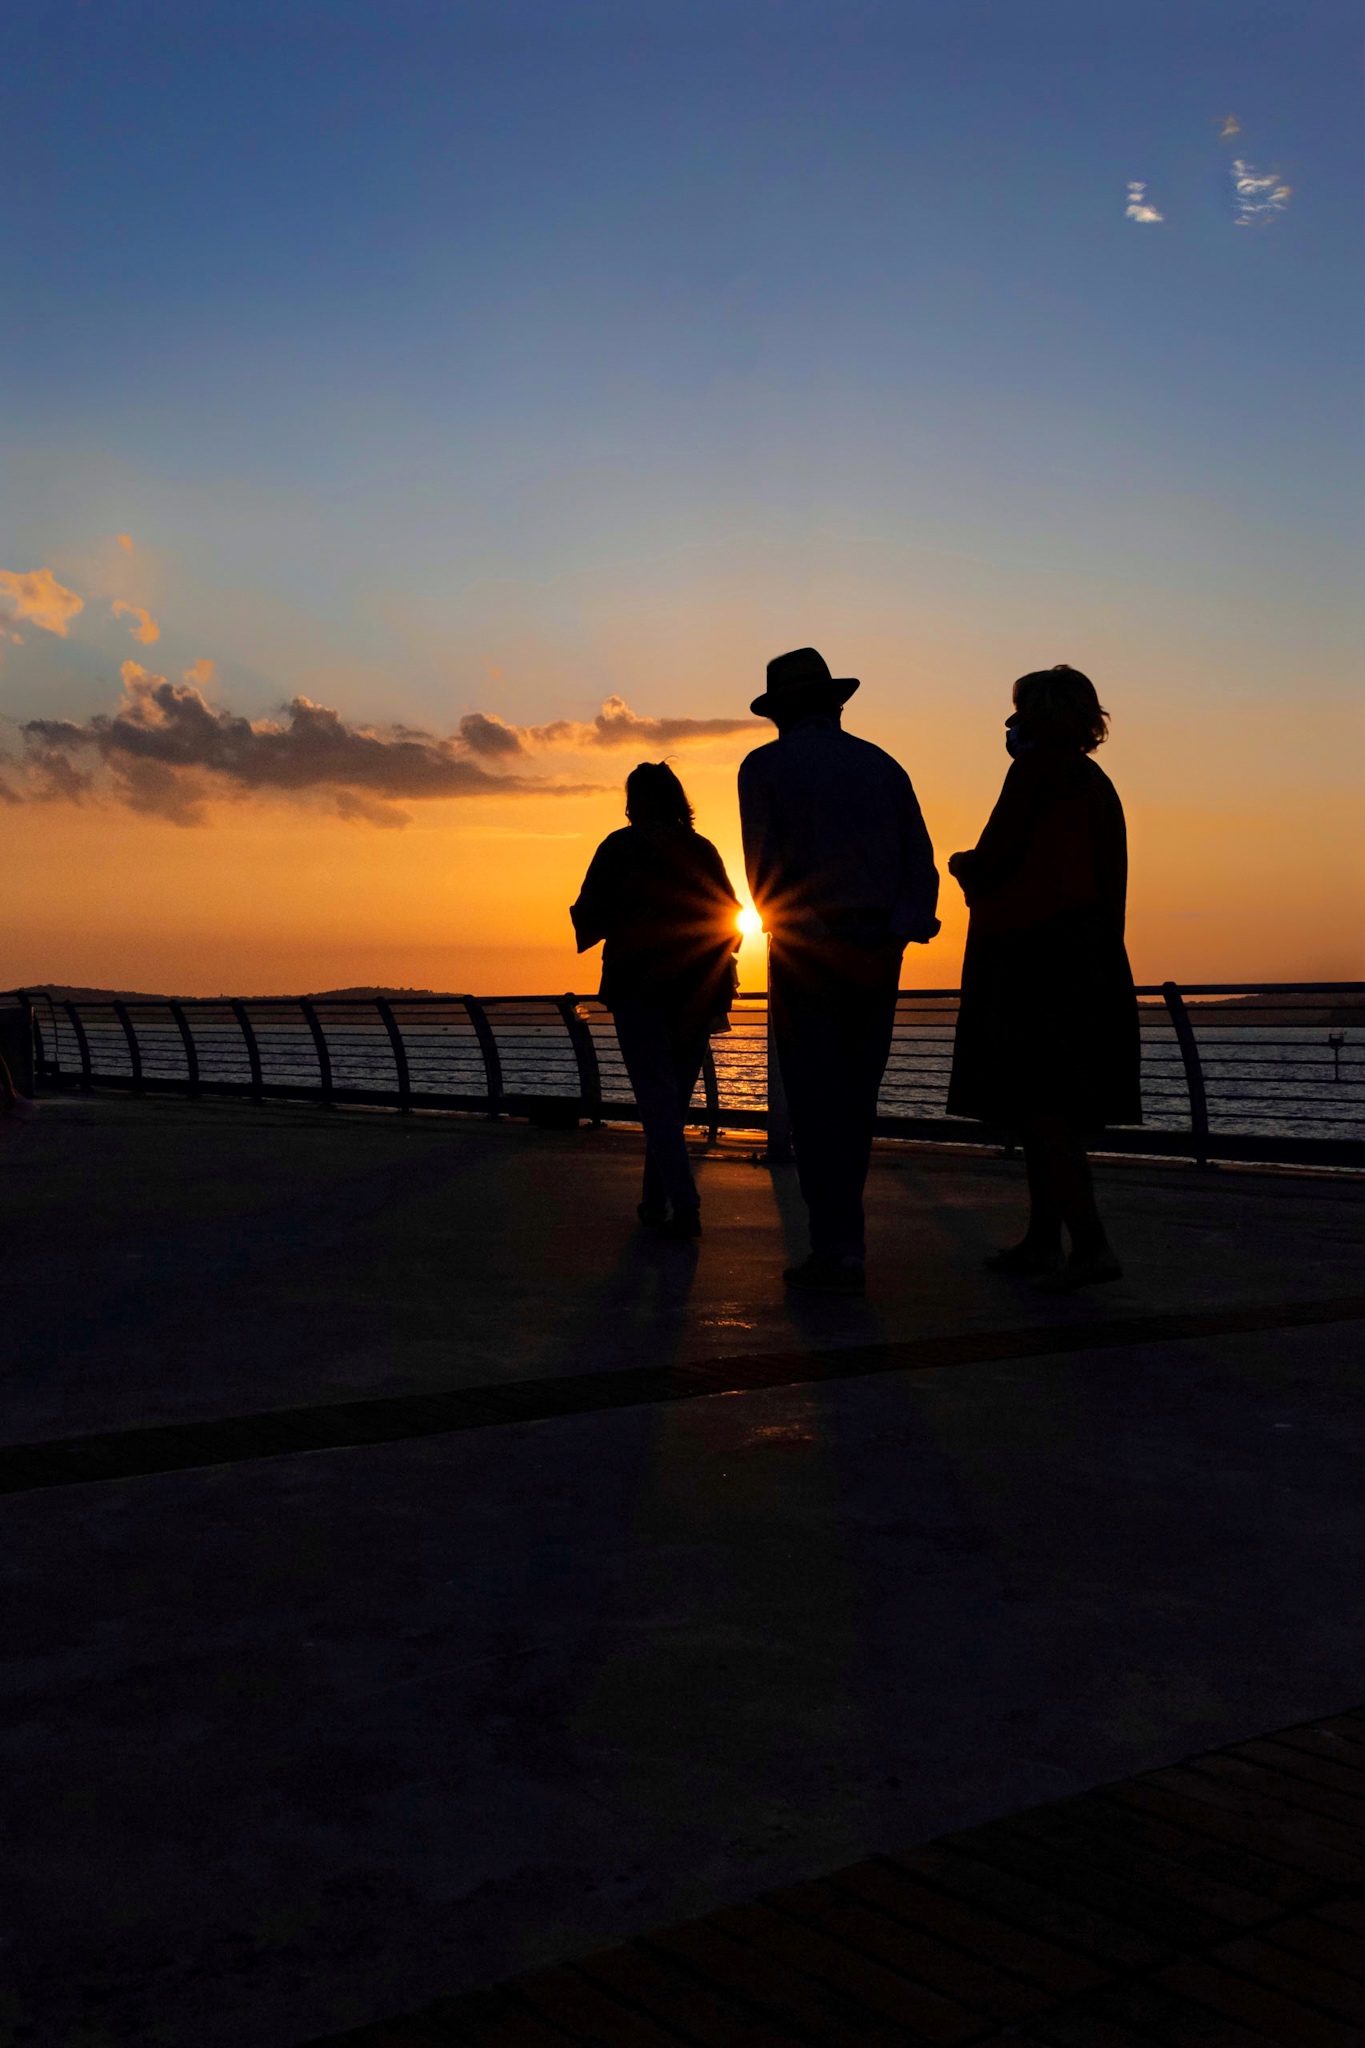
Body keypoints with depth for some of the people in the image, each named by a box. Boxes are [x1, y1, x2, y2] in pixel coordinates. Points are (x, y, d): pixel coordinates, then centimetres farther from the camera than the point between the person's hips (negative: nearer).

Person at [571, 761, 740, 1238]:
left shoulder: (620, 847, -4)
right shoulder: (703, 850, 8)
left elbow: (590, 916, -3)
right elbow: (729, 920, 10)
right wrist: (717, 992, 20)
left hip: (639, 989, -4)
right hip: (696, 995, 4)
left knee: (657, 1099, -7)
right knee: (674, 1099, 14)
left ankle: (684, 1204, -20)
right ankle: (655, 1202, 20)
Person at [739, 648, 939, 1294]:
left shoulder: (764, 767, 1)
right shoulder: (884, 767, 13)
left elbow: (764, 863, -10)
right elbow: (921, 863, 3)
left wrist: (782, 926, 1)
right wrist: (899, 928, -6)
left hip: (807, 952, -4)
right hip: (877, 956, 4)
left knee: (817, 1101, -3)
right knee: (855, 1097, 13)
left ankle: (838, 1249, -8)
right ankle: (839, 1228, 20)